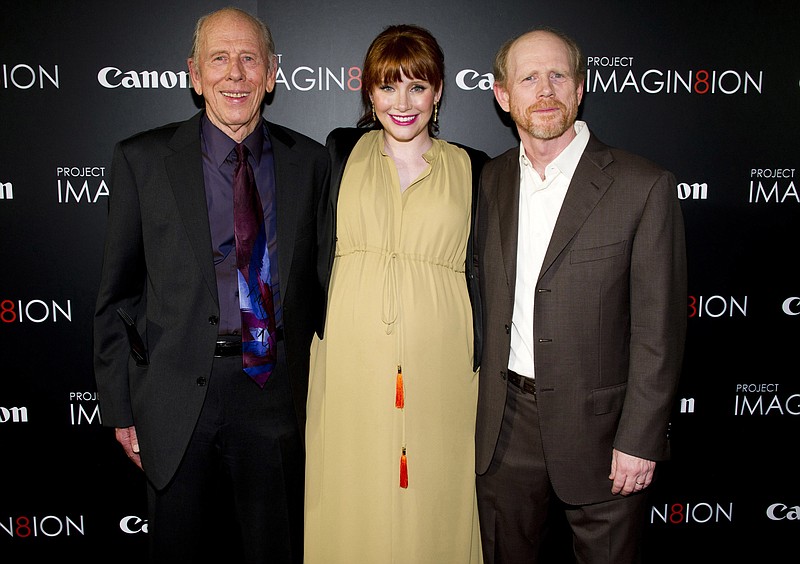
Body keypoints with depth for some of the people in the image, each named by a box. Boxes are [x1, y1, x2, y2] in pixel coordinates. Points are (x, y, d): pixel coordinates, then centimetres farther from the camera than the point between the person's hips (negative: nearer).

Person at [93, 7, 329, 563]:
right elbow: (116, 294, 2)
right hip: (178, 394, 0)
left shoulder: (309, 160, 3)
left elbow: (318, 276, 8)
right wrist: (120, 408, 0)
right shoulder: (143, 159, -1)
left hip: (277, 395, 1)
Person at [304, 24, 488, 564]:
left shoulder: (474, 169, 6)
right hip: (349, 361, 1)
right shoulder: (342, 150, 8)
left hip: (438, 365, 0)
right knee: (351, 501, 10)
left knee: (432, 500, 9)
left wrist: (481, 365, 1)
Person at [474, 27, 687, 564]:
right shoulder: (489, 181, 3)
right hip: (505, 423, 4)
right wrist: (474, 405, 6)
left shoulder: (644, 187, -11)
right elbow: (482, 295, 8)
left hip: (598, 423, -3)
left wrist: (639, 441, -11)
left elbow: (658, 329, -11)